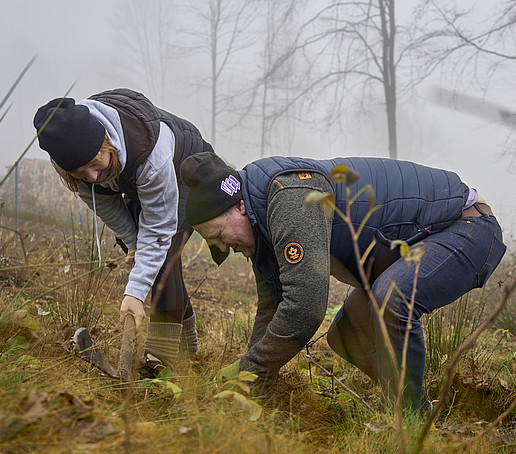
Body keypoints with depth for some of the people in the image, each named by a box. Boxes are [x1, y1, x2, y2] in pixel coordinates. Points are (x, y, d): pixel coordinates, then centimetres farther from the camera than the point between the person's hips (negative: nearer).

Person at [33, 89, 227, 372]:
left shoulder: (150, 150, -46)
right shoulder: (68, 152, -29)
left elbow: (158, 227, -38)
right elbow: (104, 204, -8)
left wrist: (135, 293, -40)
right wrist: (131, 242, 2)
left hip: (188, 175, -6)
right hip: (139, 185, 6)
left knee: (162, 247, -24)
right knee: (140, 248, 6)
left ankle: (161, 357, -21)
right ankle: (188, 343, 24)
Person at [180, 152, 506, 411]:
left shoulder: (293, 196, -31)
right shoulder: (262, 223, 2)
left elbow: (305, 305, -36)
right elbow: (272, 309, 9)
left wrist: (248, 375, -24)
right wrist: (254, 394, 5)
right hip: (414, 245, 10)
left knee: (392, 298, -35)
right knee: (347, 337, 6)